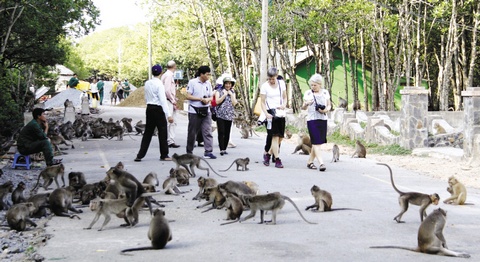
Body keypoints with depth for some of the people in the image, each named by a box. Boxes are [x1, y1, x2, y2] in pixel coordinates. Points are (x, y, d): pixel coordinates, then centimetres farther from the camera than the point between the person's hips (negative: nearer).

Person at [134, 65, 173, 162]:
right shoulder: (159, 84, -14)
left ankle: (140, 155, 9)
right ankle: (164, 155, 15)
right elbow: (163, 100, -19)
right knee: (162, 132, 6)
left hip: (149, 108, 7)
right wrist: (168, 115, -20)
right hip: (158, 109, -7)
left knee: (148, 132, 11)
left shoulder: (147, 83, 6)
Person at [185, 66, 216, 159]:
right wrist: (201, 99, -16)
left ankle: (208, 152, -6)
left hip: (206, 111, 4)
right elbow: (188, 96, -9)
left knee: (207, 132, -5)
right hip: (194, 111, -4)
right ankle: (189, 151, 19)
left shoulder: (208, 83, 10)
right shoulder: (192, 82, -6)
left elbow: (211, 97, 15)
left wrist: (208, 100, -10)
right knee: (192, 132, 6)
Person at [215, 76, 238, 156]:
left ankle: (225, 149, 12)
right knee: (221, 132, -10)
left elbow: (234, 103, 4)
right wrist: (224, 95, -10)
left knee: (227, 133, 5)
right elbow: (217, 101, -10)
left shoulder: (232, 92, 15)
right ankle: (221, 149, -12)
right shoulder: (219, 91, 4)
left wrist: (231, 95, -3)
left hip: (229, 115, 4)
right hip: (220, 115, -4)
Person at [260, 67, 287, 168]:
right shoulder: (264, 86, -3)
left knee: (280, 137, 5)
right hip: (271, 113, -5)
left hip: (281, 113, 5)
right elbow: (262, 102, -3)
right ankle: (277, 160, -9)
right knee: (275, 136, -11)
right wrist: (266, 113, -18)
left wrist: (284, 105, -6)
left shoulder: (281, 83, 8)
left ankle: (268, 153, 24)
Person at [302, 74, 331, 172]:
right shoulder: (308, 93, 3)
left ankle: (310, 161, 21)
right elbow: (303, 107, 4)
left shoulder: (325, 92, 9)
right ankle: (321, 163, -15)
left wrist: (325, 110, -8)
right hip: (312, 120, -3)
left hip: (323, 120, 3)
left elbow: (329, 105, 14)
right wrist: (306, 104, -19)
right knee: (316, 142, -11)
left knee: (317, 142, 8)